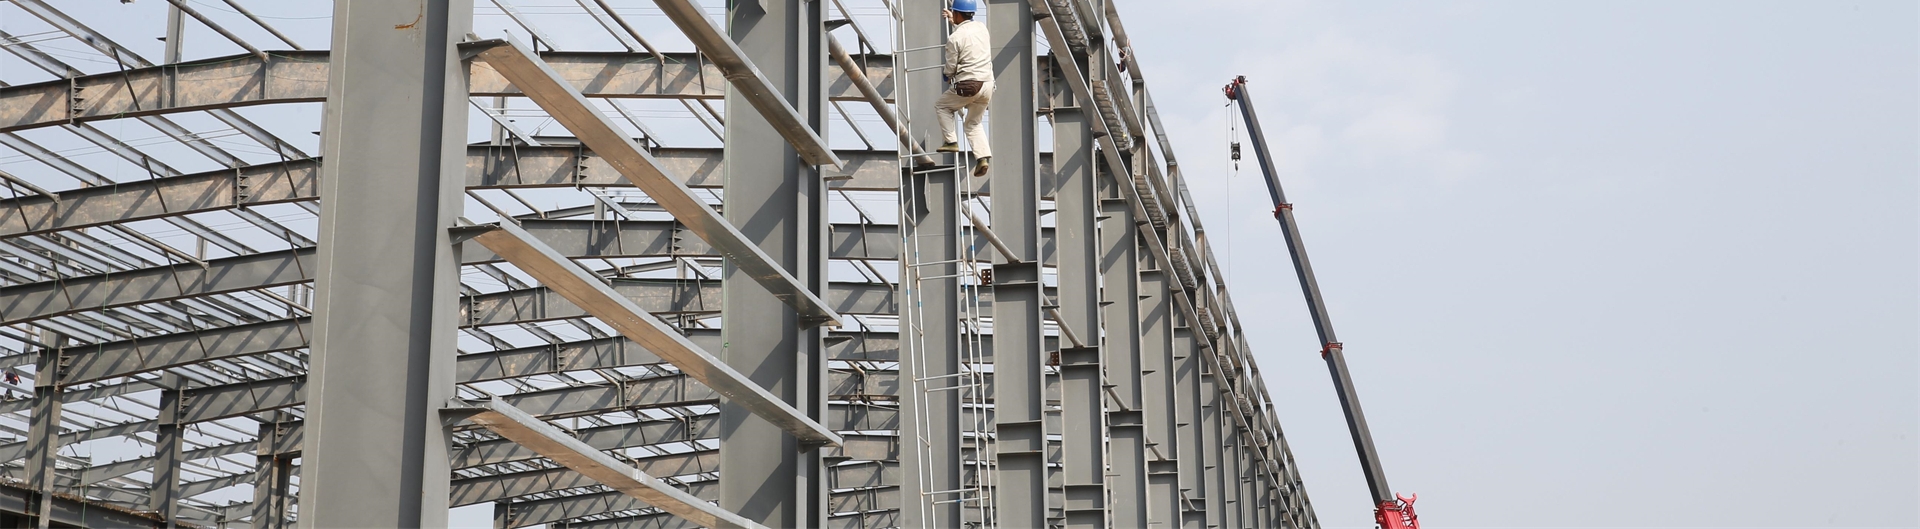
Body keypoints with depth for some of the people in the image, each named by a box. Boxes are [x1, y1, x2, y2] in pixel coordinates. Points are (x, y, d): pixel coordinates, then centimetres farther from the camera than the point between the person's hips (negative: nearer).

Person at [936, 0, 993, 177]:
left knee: (941, 106, 20)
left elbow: (951, 67, -4)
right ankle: (983, 157, 1)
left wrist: (949, 79, 17)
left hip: (967, 86, -6)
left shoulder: (954, 38, -13)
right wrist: (953, 22, 41)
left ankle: (951, 142, 12)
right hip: (987, 84, 6)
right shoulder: (981, 27, 5)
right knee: (974, 123, 18)